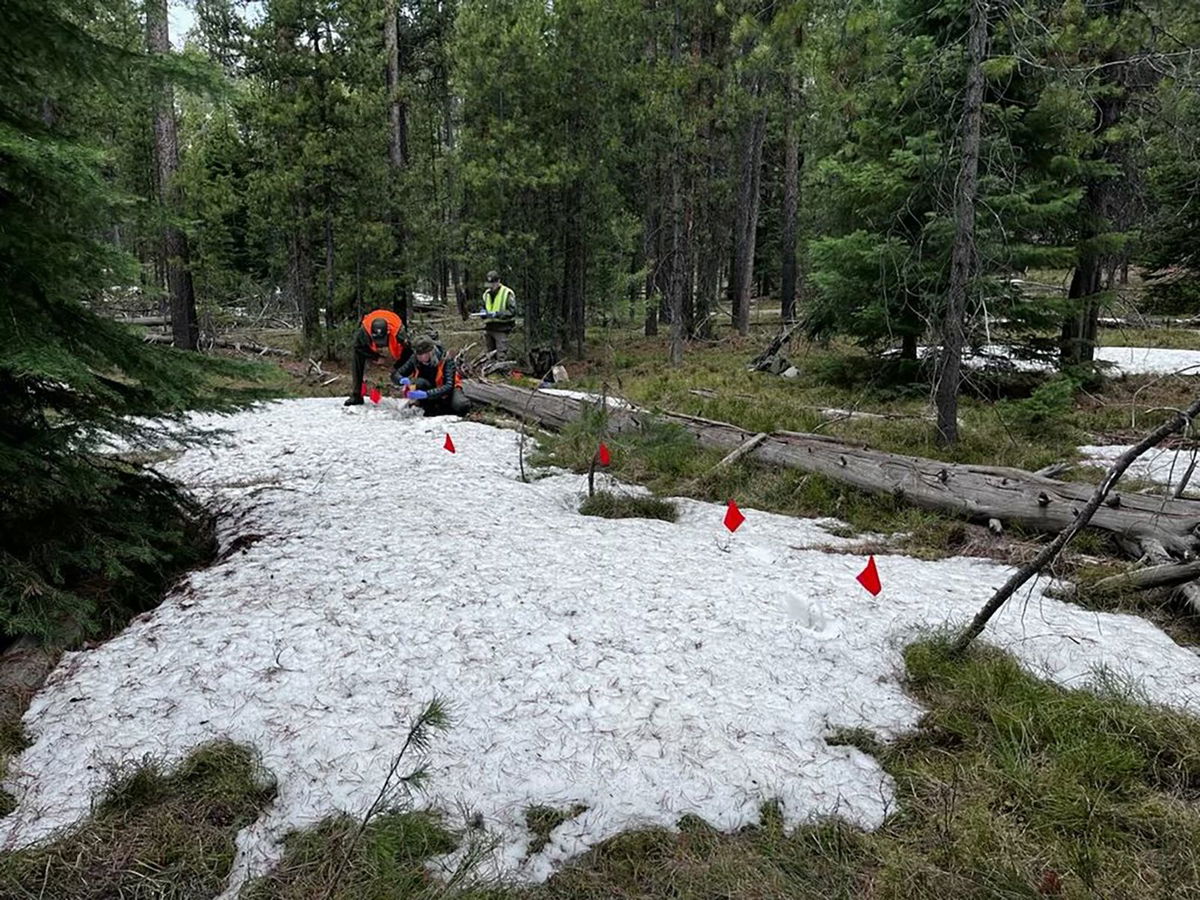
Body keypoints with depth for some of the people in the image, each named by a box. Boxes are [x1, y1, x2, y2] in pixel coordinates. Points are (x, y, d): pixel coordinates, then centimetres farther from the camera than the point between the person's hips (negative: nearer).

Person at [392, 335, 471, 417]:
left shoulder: (446, 360, -24)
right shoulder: (415, 359, -15)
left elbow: (449, 386, -33)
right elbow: (395, 374, -9)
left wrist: (426, 394, -47)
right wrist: (402, 380, -35)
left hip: (446, 392, -1)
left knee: (463, 407, -33)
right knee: (419, 382, -32)